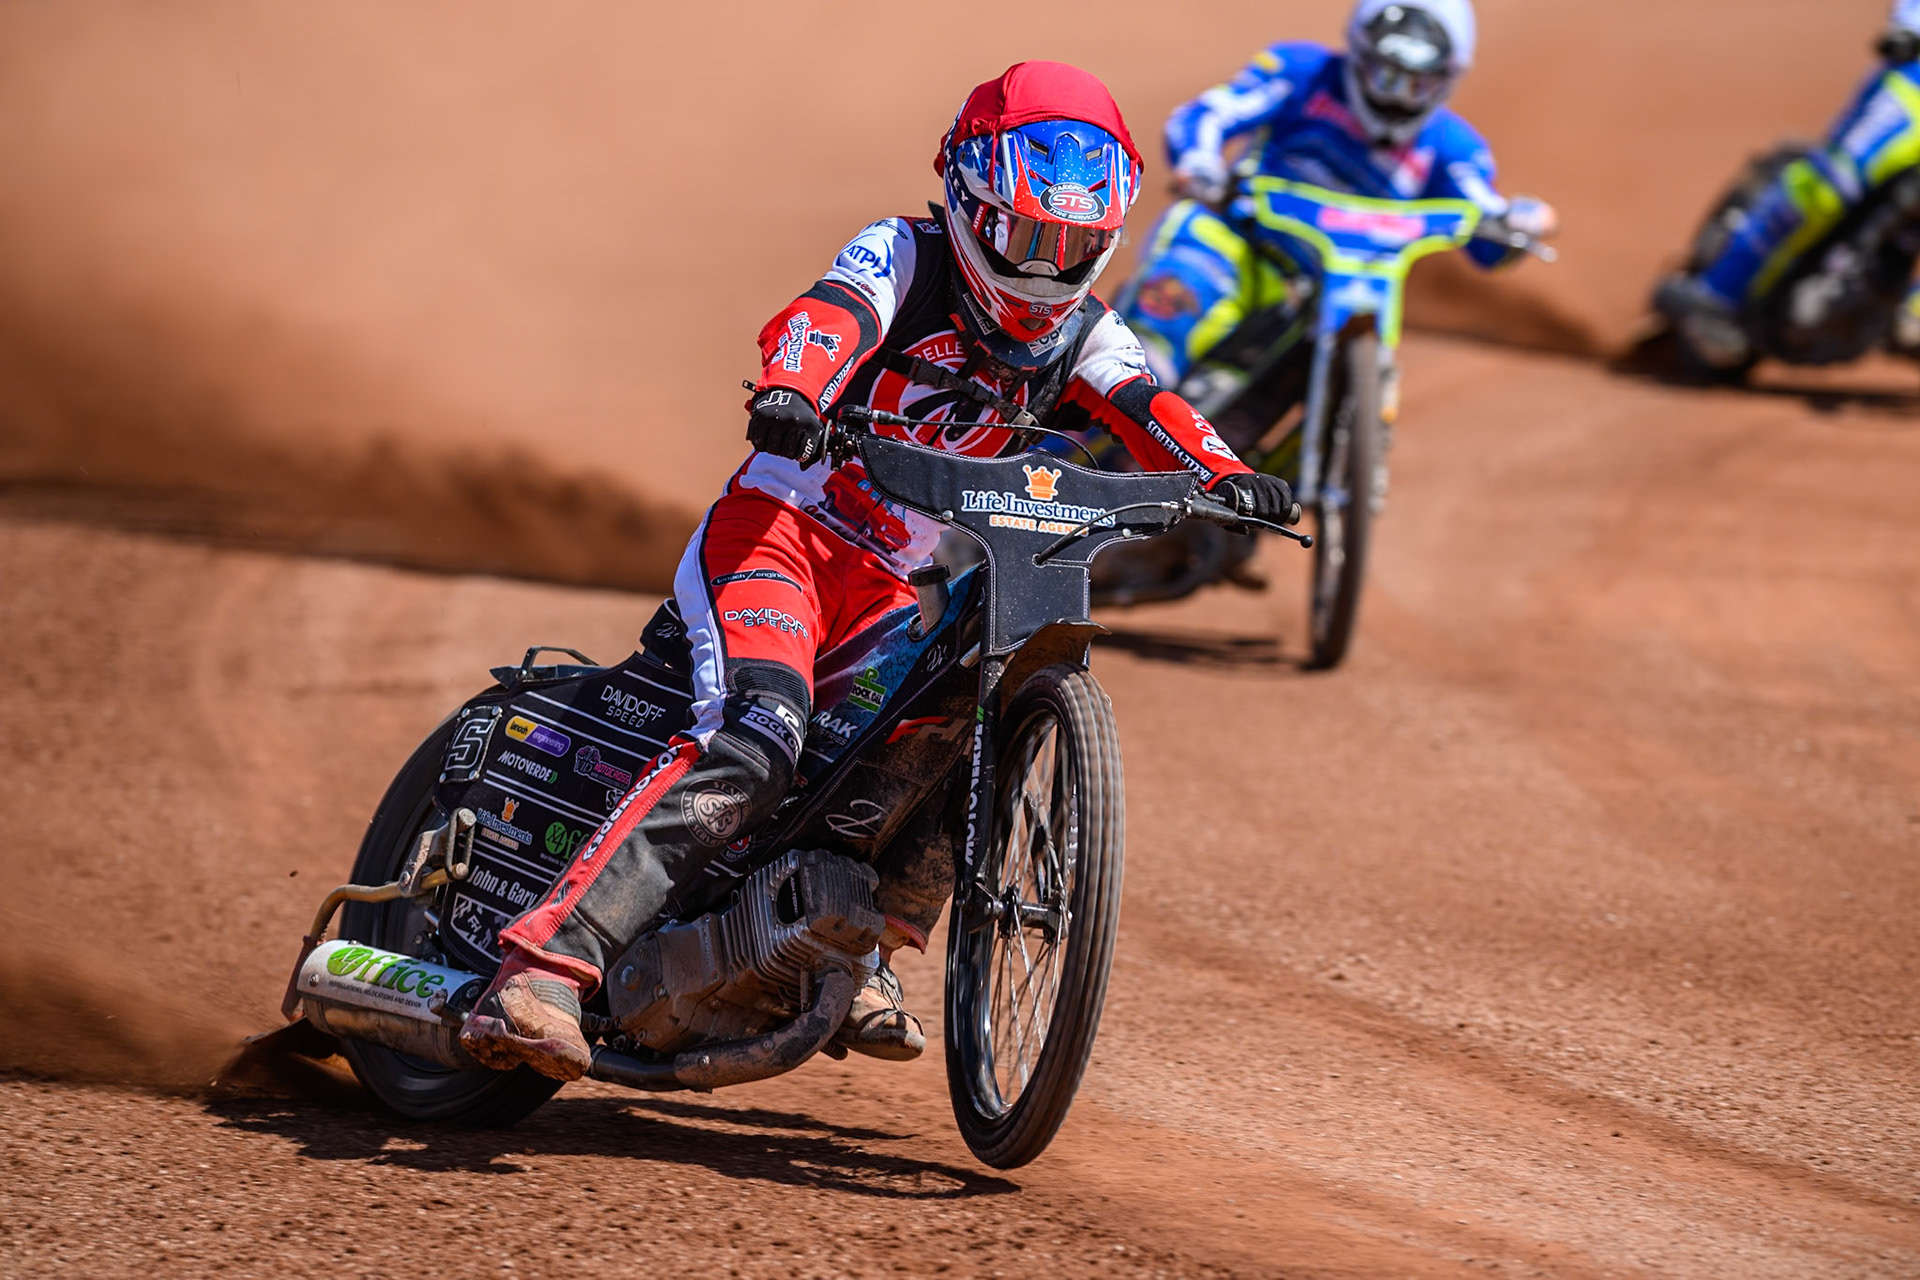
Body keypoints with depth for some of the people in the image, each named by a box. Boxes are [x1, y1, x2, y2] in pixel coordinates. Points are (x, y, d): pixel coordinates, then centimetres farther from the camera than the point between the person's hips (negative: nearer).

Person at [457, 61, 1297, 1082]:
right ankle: (546, 969, -38)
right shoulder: (904, 256, -5)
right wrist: (789, 389, -49)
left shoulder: (1079, 337, 10)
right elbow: (832, 317, -26)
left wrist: (1222, 474, -29)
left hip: (885, 585, 7)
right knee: (754, 739, -28)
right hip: (777, 528, -7)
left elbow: (1147, 411, -7)